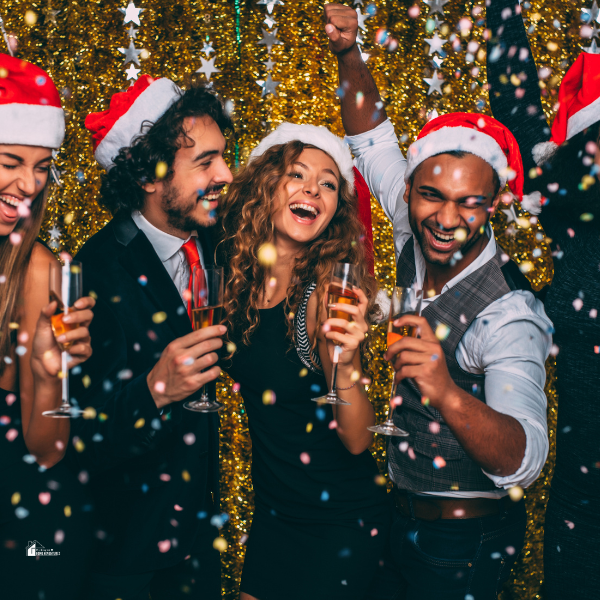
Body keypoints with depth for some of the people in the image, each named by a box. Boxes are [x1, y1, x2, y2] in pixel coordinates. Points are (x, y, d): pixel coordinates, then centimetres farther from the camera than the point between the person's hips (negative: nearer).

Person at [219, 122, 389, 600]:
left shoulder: (327, 291, -21)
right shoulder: (237, 274, -6)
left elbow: (357, 440, -21)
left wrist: (346, 362, -36)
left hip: (340, 522, -5)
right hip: (272, 507, 5)